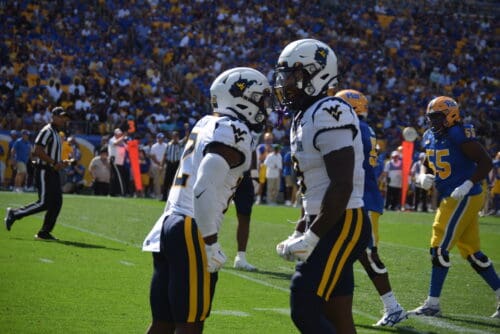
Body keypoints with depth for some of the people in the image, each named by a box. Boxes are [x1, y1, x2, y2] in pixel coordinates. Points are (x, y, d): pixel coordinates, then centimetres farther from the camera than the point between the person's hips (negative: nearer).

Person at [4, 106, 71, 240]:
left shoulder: (56, 133, 19)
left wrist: (61, 163, 10)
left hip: (53, 172, 10)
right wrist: (54, 163, -22)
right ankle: (14, 214, 4)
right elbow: (38, 151, -21)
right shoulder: (47, 131, -11)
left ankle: (44, 233, 7)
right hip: (44, 171, -10)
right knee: (44, 203, -11)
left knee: (57, 202, 3)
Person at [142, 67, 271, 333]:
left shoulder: (205, 124, 17)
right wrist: (210, 242, -18)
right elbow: (205, 189, -20)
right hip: (192, 231, -9)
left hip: (168, 224, 9)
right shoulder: (234, 132, -10)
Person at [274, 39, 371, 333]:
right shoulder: (304, 118, 15)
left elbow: (342, 186, -23)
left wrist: (311, 238, -21)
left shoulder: (329, 114, -17)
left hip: (342, 224, -10)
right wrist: (300, 233, 18)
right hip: (329, 225, 10)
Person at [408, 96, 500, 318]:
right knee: (471, 252, 11)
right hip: (449, 199, 9)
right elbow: (429, 166, 24)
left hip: (464, 199, -9)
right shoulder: (430, 137, 10)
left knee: (439, 248, -8)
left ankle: (432, 304, -2)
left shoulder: (459, 134, -16)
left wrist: (467, 185, -25)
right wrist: (426, 177, 1)